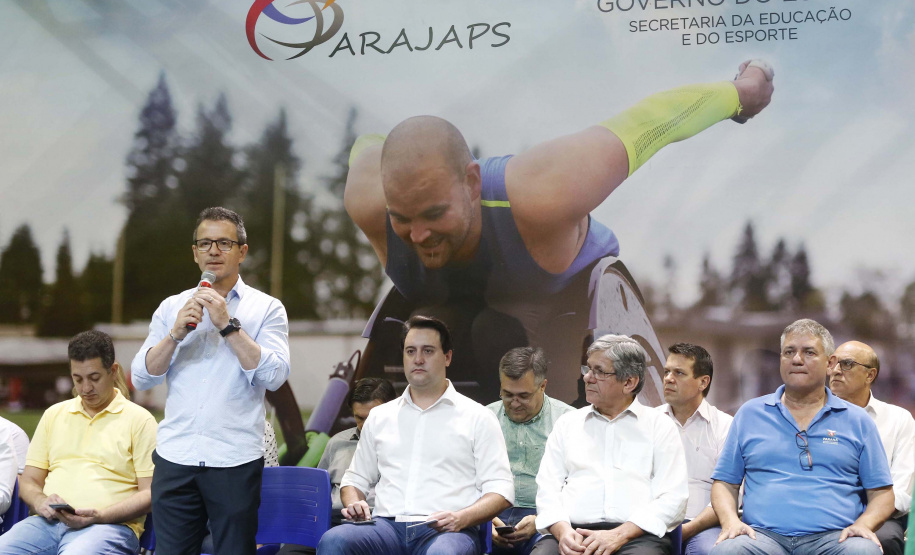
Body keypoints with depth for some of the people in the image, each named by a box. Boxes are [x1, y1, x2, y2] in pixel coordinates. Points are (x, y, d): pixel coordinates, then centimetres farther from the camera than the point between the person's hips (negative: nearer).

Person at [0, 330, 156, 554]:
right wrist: (40, 502, -2)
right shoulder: (54, 414, 22)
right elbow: (28, 481, 21)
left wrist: (100, 516, -14)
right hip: (49, 522, 4)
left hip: (110, 525, -4)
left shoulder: (139, 420, 7)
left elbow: (149, 493, 0)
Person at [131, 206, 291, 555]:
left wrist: (228, 325, -12)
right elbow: (141, 378, 7)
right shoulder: (171, 308, 14)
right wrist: (176, 334, -7)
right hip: (175, 458, 2)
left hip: (235, 460, -2)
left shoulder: (267, 308, 5)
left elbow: (274, 375, -9)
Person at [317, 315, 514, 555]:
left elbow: (500, 490, 5)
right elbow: (356, 479, 28)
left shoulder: (477, 417, 11)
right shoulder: (379, 417, 23)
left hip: (446, 530, -3)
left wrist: (462, 518, -14)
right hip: (386, 525, 3)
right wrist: (354, 504, 4)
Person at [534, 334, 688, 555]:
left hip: (636, 536, -1)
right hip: (572, 533, 1)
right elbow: (548, 488, 13)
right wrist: (562, 530, -8)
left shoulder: (659, 426, 11)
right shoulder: (568, 423, 20)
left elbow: (672, 498, 1)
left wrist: (618, 536, -12)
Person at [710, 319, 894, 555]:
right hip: (764, 534, 0)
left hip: (834, 536, 0)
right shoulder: (749, 414, 17)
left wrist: (863, 524, -7)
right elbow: (724, 483, 16)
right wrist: (730, 520, -4)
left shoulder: (857, 421, 15)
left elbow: (881, 493, 14)